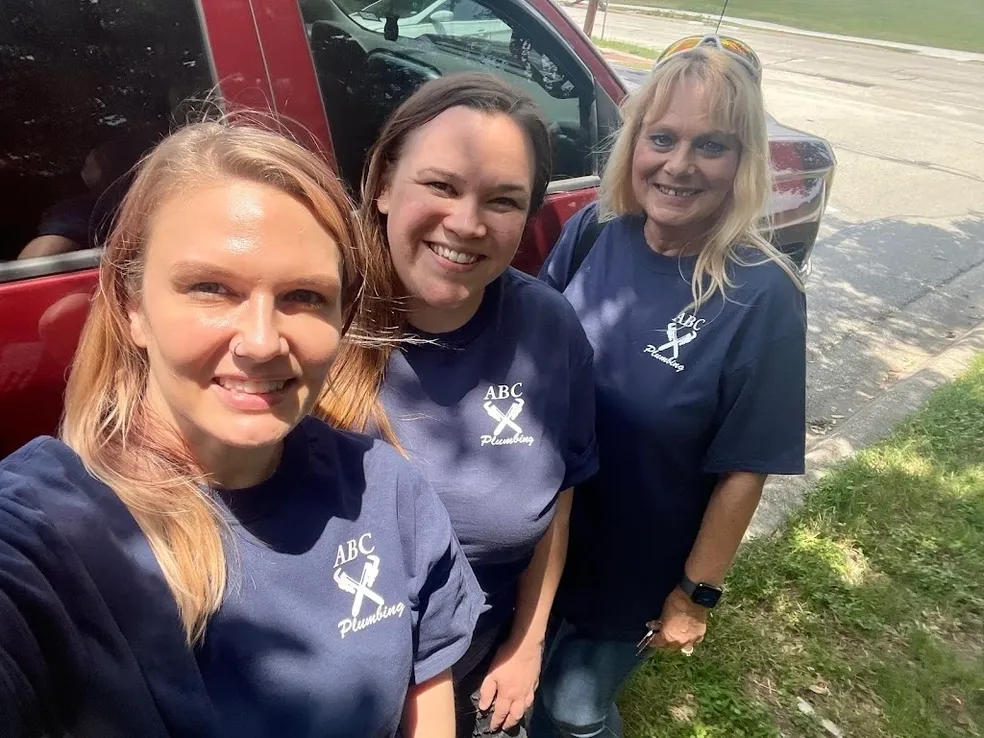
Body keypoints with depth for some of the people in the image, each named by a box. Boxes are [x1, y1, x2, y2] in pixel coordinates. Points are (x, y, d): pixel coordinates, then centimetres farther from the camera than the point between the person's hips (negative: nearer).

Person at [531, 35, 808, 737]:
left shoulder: (762, 298, -24)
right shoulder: (593, 232, -13)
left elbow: (745, 468, -16)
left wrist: (696, 592, -8)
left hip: (637, 565, -3)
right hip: (541, 529, 4)